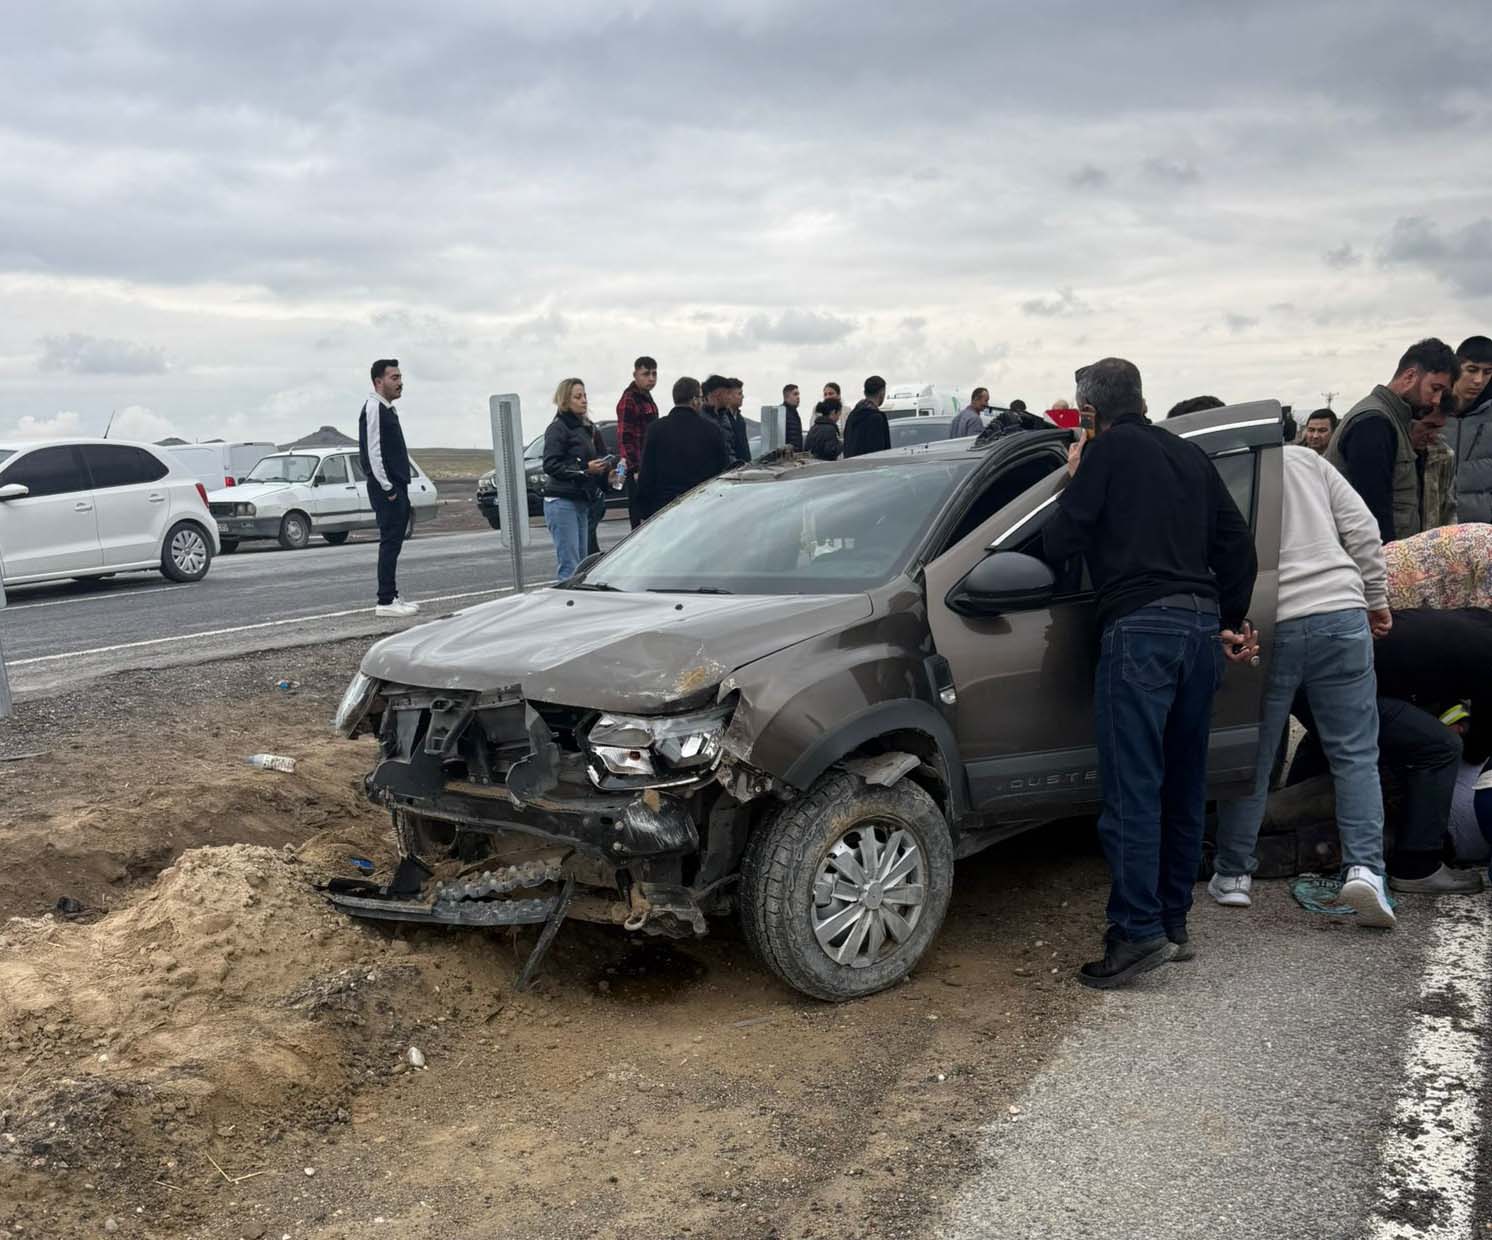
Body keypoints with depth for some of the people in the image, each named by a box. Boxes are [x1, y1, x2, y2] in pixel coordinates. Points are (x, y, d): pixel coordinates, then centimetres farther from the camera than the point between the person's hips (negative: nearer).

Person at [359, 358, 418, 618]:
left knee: (394, 542, 11)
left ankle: (392, 596, 16)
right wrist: (387, 488, -19)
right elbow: (373, 452, -18)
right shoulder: (373, 408, -12)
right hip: (386, 488, -10)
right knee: (390, 542, -10)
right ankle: (385, 601, -8)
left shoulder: (388, 409, 19)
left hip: (397, 486, 10)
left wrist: (399, 487, 16)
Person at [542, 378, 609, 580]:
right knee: (568, 565, -12)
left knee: (582, 562, 8)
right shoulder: (557, 428, -7)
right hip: (562, 503, -9)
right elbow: (550, 465, -15)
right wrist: (585, 470, -21)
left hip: (581, 502, 9)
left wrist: (602, 471, 8)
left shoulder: (584, 427, 19)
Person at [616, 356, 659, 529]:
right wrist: (636, 469, -22)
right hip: (638, 470, -10)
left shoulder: (647, 398, 18)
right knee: (640, 521, -8)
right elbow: (624, 438, -17)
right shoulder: (628, 400, -12)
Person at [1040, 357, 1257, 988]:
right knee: (1183, 787, 12)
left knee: (1133, 788, -7)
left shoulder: (1109, 451, 1)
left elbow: (1059, 544, -3)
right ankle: (1173, 923, 19)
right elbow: (1236, 542, 21)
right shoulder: (1190, 455, 20)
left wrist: (1075, 482, 14)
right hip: (1202, 626, 7)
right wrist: (1232, 620, 27)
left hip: (1140, 627, -7)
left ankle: (1138, 930, -10)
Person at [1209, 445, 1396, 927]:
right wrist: (1376, 597, 16)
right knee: (1356, 755, 9)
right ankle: (1363, 866, -4)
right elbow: (1362, 529, 9)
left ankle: (1233, 873, 20)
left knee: (1250, 758, 11)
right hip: (1342, 616, 2)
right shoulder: (1305, 458, 13)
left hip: (1266, 629, -2)